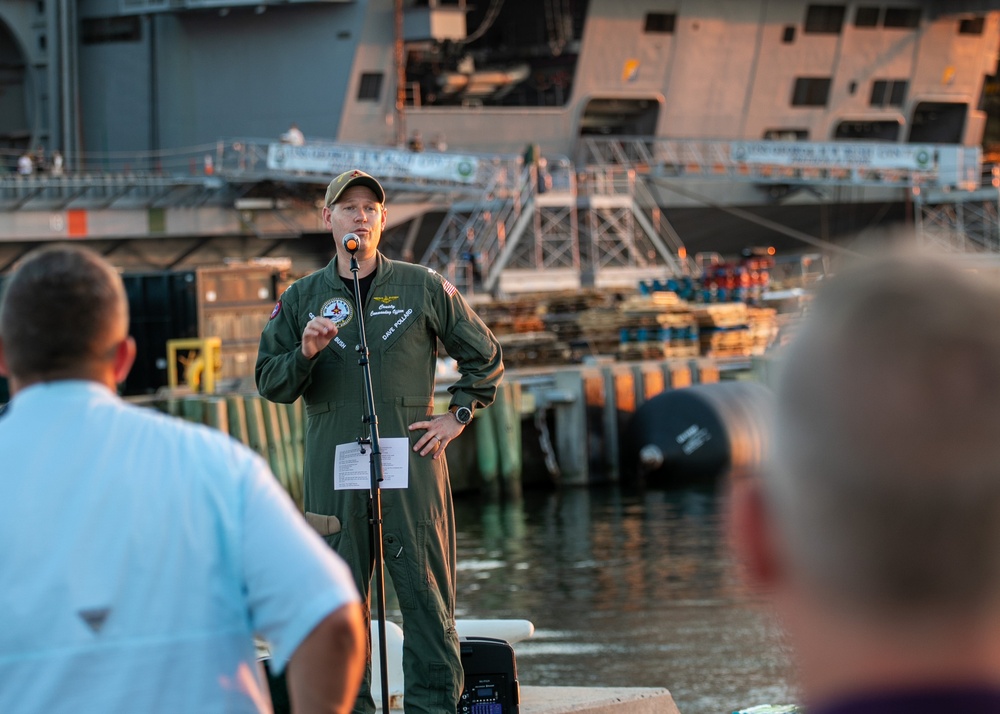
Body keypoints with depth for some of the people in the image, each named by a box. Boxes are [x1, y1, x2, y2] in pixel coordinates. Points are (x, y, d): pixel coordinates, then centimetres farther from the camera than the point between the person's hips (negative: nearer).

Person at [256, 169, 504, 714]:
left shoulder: (423, 289, 8)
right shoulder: (301, 300, 10)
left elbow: (485, 356, 17)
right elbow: (270, 383, 8)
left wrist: (458, 416, 8)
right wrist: (305, 354, -10)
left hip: (411, 467, -1)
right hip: (333, 472, 1)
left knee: (427, 596, -2)